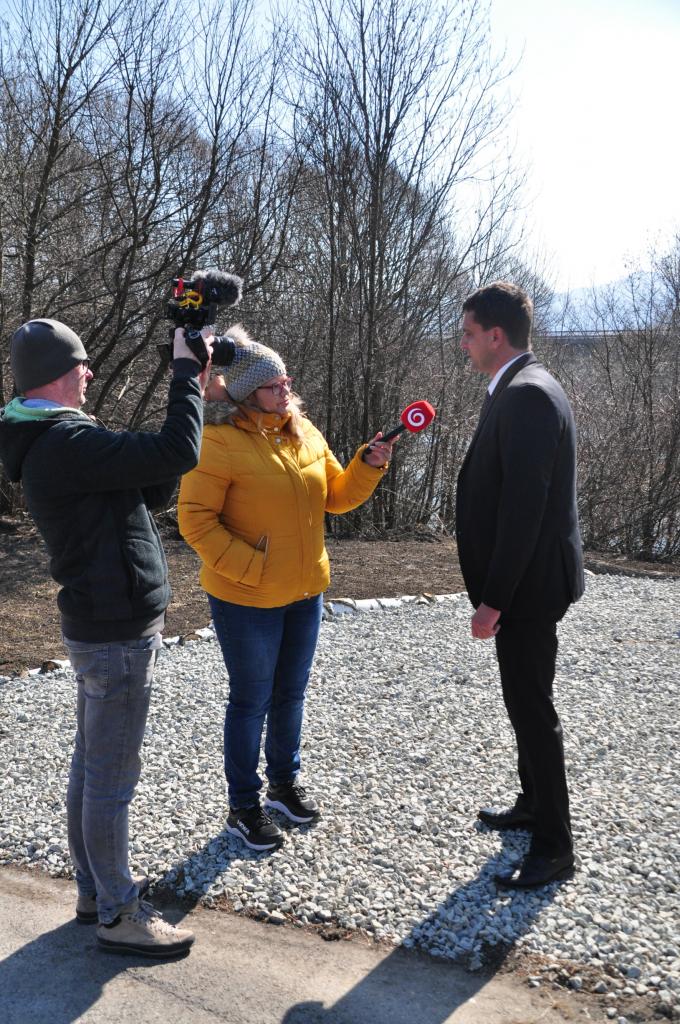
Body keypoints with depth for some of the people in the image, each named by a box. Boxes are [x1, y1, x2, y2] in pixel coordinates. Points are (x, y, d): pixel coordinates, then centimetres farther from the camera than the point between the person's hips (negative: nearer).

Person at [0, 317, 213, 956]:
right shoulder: (66, 444, -22)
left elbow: (152, 490, 10)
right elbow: (177, 454, -29)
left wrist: (190, 393, 3)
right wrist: (186, 373, -15)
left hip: (100, 626, 10)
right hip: (117, 635, -10)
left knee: (90, 768, 19)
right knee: (111, 781, 2)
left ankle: (93, 890, 34)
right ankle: (119, 916, 16)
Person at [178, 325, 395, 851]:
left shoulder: (304, 432, 3)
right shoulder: (218, 441, -18)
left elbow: (338, 495, 9)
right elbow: (195, 520, -19)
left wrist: (368, 466, -8)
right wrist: (250, 566, -23)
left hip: (306, 592, 6)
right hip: (247, 599, -6)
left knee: (291, 694, 20)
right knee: (252, 701, 8)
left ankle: (285, 783, 40)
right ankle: (244, 806, 26)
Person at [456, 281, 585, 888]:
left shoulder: (525, 395, -20)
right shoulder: (523, 389, 12)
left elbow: (524, 505, -25)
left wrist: (493, 599, -22)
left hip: (528, 585, -10)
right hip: (526, 581, 10)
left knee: (531, 708, 0)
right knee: (526, 701, 21)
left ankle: (554, 846, 13)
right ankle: (534, 805, 37)